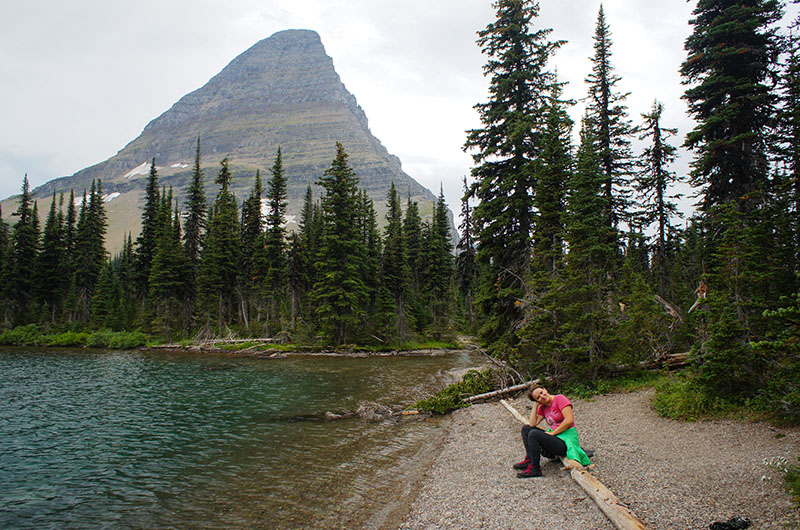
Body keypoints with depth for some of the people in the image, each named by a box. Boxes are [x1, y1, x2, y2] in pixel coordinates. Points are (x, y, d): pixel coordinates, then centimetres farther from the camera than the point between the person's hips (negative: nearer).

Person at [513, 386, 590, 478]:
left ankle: (535, 468, -17)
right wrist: (535, 405, 1)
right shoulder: (543, 407, 12)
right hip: (555, 438, 8)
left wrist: (552, 433, -16)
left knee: (533, 434, -25)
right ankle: (529, 459, 5)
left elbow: (569, 420, -19)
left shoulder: (559, 398, -8)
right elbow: (532, 424, 0)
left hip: (566, 440, -8)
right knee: (526, 428, 8)